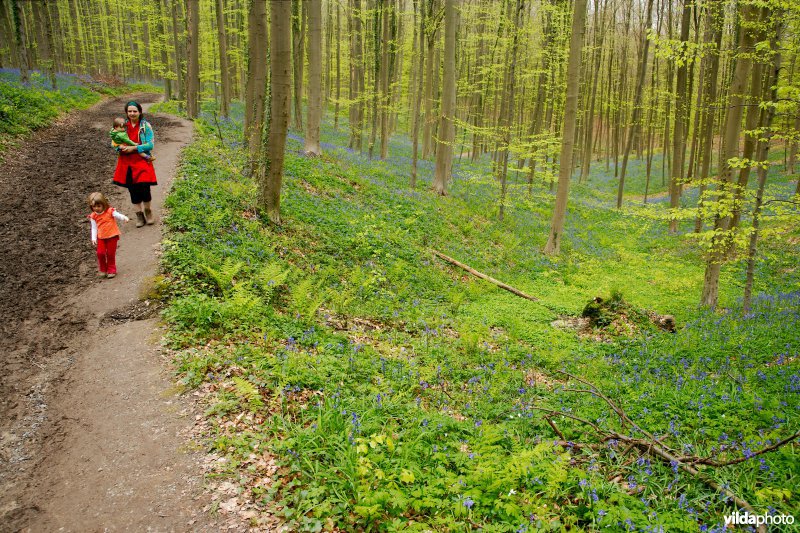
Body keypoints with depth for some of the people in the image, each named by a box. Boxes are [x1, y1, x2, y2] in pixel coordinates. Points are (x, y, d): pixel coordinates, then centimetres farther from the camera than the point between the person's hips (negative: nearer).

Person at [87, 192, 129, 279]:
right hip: (101, 237, 2)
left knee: (110, 254, 4)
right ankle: (102, 270, 14)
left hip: (112, 236, -2)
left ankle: (111, 270, 19)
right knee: (100, 253, -5)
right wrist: (94, 238, -6)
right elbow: (94, 228, 3)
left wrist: (124, 218, -42)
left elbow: (118, 215, -20)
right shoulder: (93, 216, 0)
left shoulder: (110, 211, -8)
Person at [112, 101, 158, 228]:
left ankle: (148, 212, 16)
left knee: (144, 188, -10)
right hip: (127, 163, 3)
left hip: (142, 162, -3)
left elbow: (150, 145, -9)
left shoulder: (146, 126, -3)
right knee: (133, 190, 7)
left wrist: (134, 148, -18)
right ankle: (139, 215, 21)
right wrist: (120, 147, -12)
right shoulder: (123, 125, 7)